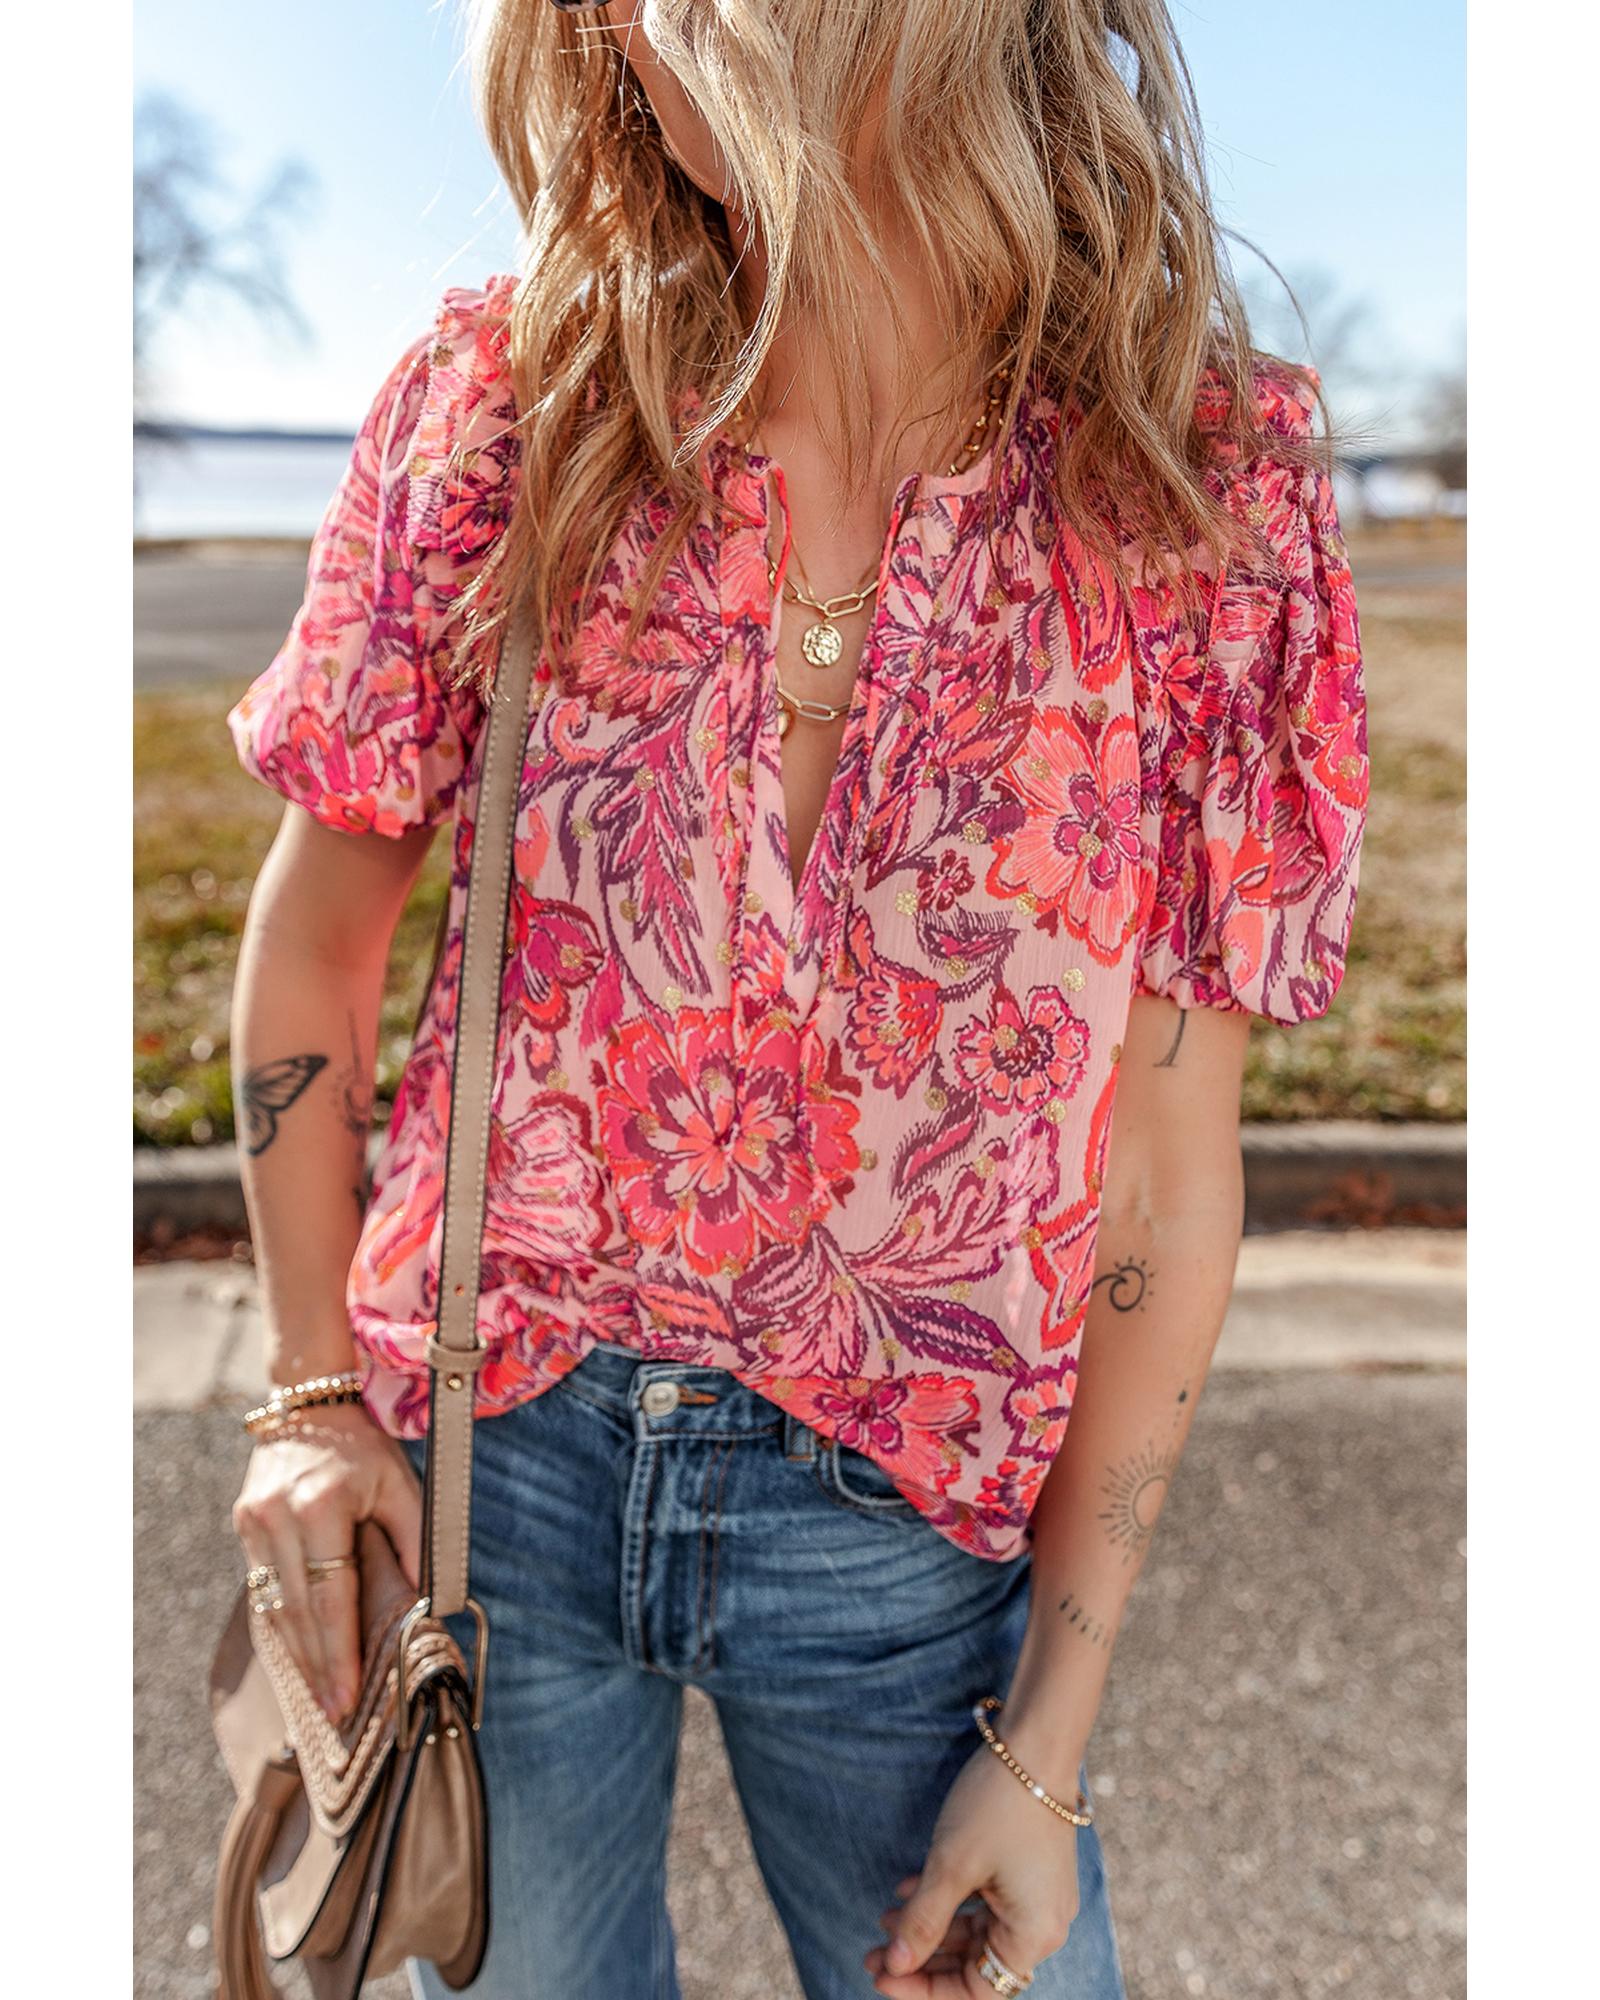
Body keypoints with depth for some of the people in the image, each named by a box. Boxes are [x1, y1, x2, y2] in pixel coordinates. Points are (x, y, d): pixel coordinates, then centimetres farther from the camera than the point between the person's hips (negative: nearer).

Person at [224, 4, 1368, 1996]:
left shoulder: (1208, 496, -13)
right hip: (486, 1451, 2)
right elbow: (314, 935, 2)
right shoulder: (506, 396, -10)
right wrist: (310, 1382, 1)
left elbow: (1166, 1177, -10)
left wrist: (1048, 1742, -5)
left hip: (902, 1520, 0)